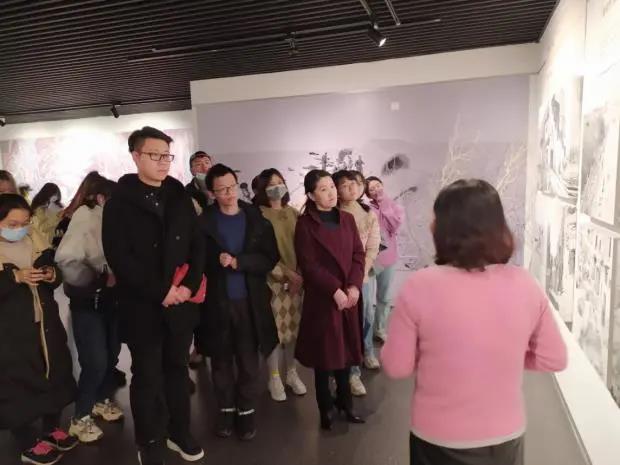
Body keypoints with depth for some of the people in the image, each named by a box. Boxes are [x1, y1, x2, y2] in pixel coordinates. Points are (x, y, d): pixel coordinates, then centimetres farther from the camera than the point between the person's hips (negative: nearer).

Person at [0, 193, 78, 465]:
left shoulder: (35, 240, 6)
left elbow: (55, 278, 13)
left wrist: (52, 275, -8)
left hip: (46, 323, 5)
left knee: (54, 374, 14)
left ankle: (51, 428, 35)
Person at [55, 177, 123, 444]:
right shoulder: (83, 221, -14)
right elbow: (66, 261, -21)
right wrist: (101, 277, -21)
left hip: (110, 299, 5)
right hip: (88, 302, -5)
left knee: (111, 355, 12)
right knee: (96, 361, -5)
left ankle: (103, 400, 36)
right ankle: (80, 419, 16)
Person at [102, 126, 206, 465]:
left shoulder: (180, 197, 7)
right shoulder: (119, 202, -5)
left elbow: (197, 244, 5)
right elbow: (119, 256, -13)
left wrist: (190, 285, -9)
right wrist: (159, 292, -16)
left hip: (181, 302, 4)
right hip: (142, 306, -3)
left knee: (177, 369, 16)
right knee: (147, 376, 9)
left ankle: (179, 432, 33)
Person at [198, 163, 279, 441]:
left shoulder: (257, 220, 1)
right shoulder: (204, 222, -3)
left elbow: (270, 258, -5)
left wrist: (237, 262, -16)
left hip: (249, 301, 1)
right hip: (216, 302, 0)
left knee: (248, 360, 8)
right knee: (221, 360, 12)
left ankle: (246, 411, 25)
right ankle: (225, 409, 30)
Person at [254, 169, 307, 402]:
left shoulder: (293, 213, 8)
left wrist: (299, 275, -4)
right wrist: (286, 273, -14)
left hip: (297, 280, 4)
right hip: (272, 280, -4)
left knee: (294, 328, 10)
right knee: (274, 329, 2)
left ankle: (292, 373, 28)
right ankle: (274, 378, 19)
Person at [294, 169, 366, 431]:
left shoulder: (347, 219, 9)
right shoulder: (305, 224, -7)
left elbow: (358, 254, 4)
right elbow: (308, 264, -12)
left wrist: (354, 286, -10)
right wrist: (334, 290, -17)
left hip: (350, 296, 4)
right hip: (321, 298, -4)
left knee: (346, 350, 11)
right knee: (324, 353, 5)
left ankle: (344, 401, 28)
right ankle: (326, 408, 21)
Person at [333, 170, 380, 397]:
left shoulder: (369, 214, 3)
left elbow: (372, 248, 1)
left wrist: (361, 272, -10)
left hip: (361, 275, 4)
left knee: (366, 316, 17)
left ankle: (367, 353, 45)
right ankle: (352, 372, 10)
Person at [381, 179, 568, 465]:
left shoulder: (420, 286, -22)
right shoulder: (525, 285, -12)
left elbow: (396, 367, -12)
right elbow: (554, 360, 0)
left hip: (438, 441, -2)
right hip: (506, 437, 2)